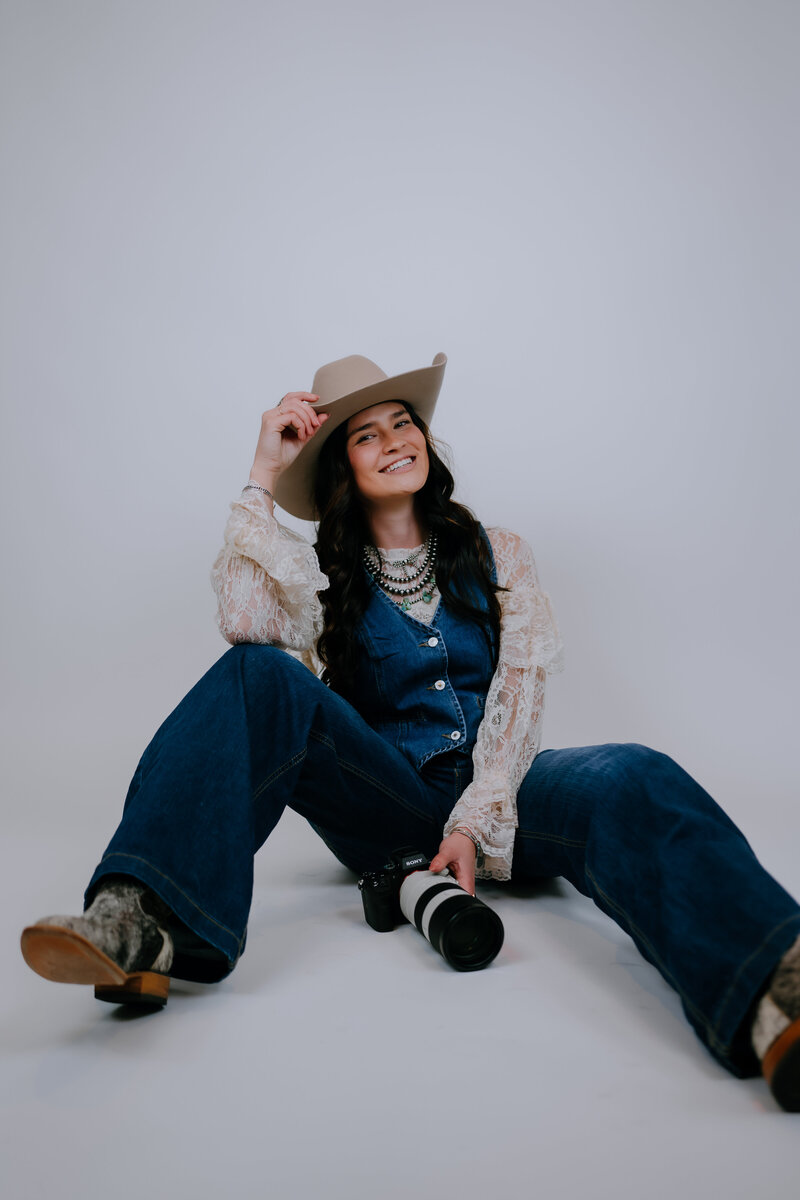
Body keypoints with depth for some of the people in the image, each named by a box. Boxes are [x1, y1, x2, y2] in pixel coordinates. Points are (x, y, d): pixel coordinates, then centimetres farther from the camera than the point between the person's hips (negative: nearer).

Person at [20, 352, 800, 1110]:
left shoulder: (498, 554, 12)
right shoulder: (325, 578, 9)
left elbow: (519, 690, 0)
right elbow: (249, 624, -14)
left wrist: (474, 823, -15)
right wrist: (264, 476, -6)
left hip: (499, 795, 1)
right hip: (384, 806, 0)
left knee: (631, 781, -33)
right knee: (260, 674, -24)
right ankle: (142, 924, -43)